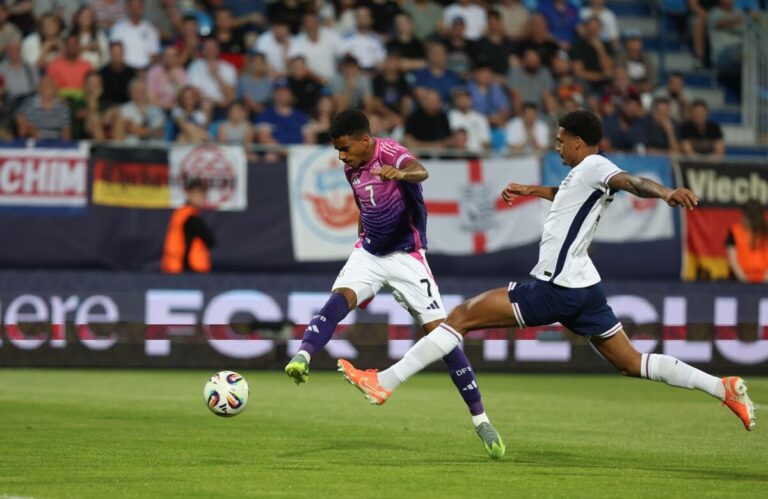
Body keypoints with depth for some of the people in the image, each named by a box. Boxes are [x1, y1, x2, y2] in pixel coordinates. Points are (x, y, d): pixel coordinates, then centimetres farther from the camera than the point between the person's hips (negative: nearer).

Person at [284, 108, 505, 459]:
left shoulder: (390, 153, -19)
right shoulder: (351, 167, 3)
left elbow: (420, 171, -44)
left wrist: (402, 174, -65)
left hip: (406, 256, -5)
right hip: (369, 252, 5)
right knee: (339, 298, -25)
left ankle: (480, 419, -1)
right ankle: (301, 358, -44)